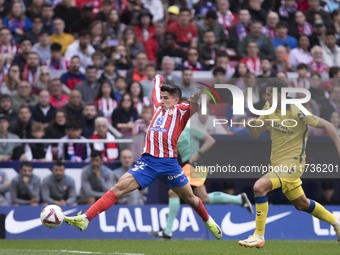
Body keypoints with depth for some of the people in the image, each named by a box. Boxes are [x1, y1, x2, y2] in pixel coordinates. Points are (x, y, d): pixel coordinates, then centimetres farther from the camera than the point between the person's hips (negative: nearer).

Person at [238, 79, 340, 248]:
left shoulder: (296, 112, -21)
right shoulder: (269, 108, -2)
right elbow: (254, 135, 2)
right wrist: (253, 124, -20)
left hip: (292, 164, -8)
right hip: (277, 163, 8)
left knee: (259, 187, -27)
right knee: (301, 204, 22)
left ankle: (259, 237, -19)